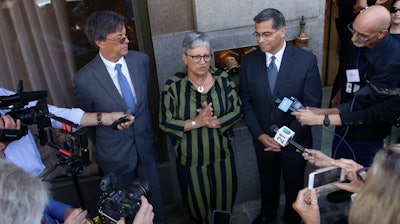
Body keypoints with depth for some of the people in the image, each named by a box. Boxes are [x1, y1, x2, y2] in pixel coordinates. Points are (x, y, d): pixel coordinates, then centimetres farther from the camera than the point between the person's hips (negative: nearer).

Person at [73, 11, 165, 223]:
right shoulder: (85, 79, -22)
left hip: (145, 144, 3)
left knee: (154, 200, 23)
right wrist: (98, 145, 7)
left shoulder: (141, 59, -12)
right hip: (115, 154, -3)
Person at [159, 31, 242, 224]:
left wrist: (215, 123, -23)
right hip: (190, 157, -1)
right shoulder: (173, 85, -15)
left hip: (221, 153, 2)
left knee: (224, 199, 21)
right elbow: (165, 123, -14)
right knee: (198, 202, 20)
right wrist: (197, 123, -24)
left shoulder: (223, 79, -9)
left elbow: (237, 111, -6)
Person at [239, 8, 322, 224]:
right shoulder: (248, 61, -10)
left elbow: (312, 105, -14)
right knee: (267, 181, 24)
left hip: (295, 139, -2)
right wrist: (260, 135, -13)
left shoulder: (307, 60, -17)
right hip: (263, 139, 2)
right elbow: (246, 102, -4)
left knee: (294, 184, 21)